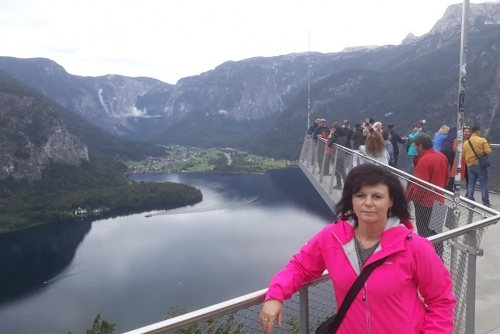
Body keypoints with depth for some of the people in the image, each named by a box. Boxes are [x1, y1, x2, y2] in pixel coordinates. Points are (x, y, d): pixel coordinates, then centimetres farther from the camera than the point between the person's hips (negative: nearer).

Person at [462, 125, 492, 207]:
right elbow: (488, 151, -11)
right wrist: (488, 147, 9)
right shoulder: (482, 140, -8)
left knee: (471, 183, 10)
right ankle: (486, 202, 4)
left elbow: (464, 154, 10)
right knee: (483, 184, 1)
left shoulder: (465, 142, 7)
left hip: (470, 165, 4)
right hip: (480, 164, -4)